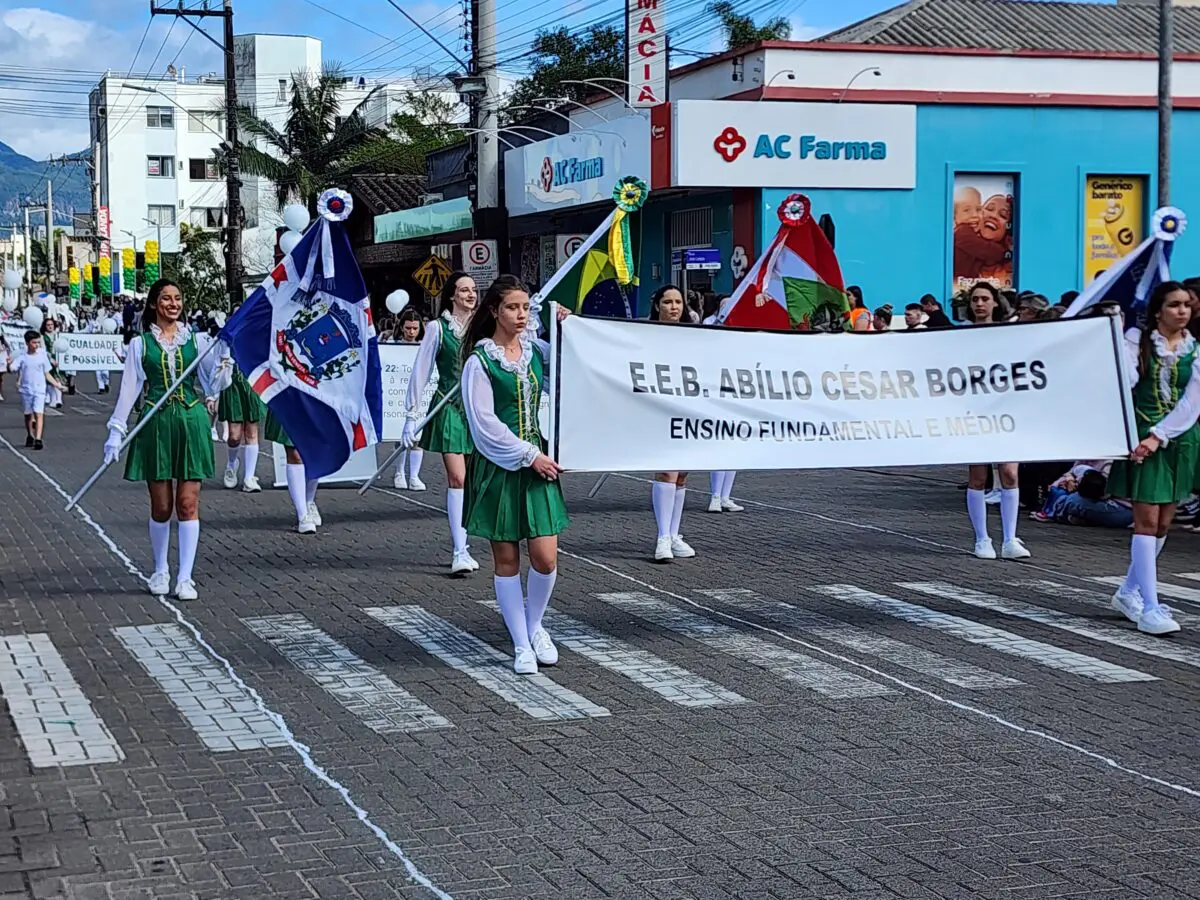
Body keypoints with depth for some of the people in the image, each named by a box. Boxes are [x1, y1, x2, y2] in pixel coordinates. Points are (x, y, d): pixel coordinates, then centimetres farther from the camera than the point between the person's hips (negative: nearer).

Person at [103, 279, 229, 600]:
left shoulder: (196, 340, 8)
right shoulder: (140, 344, 5)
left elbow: (214, 381, 3)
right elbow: (129, 389, 5)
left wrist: (225, 357, -14)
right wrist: (116, 431, 0)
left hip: (191, 423, 1)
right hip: (156, 425, -1)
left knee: (188, 504, -3)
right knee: (161, 506, 3)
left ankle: (185, 577, 1)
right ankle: (160, 571, 21)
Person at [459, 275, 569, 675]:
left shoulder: (535, 350, 7)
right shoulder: (480, 360, -7)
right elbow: (484, 423, -11)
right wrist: (529, 455, -13)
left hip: (538, 460, 4)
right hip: (499, 466, -4)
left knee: (545, 558, -3)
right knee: (506, 560, 3)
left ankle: (534, 626, 24)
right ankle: (522, 646, 14)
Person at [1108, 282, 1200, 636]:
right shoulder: (1137, 339, 0)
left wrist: (1158, 436, -14)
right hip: (1143, 437, -4)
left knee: (1162, 523, 8)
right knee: (1147, 519, -9)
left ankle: (1129, 592, 26)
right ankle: (1149, 608, -10)